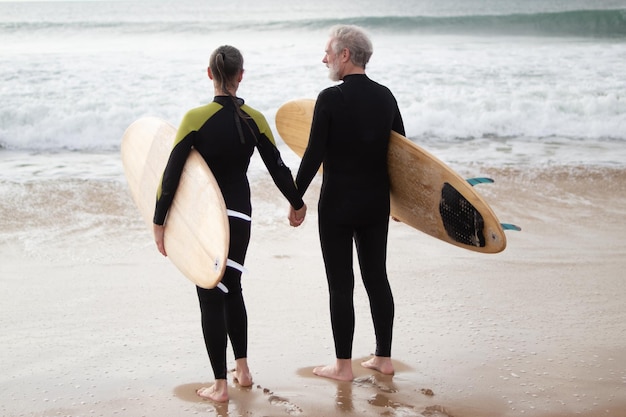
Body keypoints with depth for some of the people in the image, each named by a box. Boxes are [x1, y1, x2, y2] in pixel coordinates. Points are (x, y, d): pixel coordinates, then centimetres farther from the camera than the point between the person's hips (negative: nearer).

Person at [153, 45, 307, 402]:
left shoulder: (196, 118, -13)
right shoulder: (255, 120, -3)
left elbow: (172, 174, -12)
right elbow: (278, 168, 4)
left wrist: (159, 221, -4)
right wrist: (298, 203, 20)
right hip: (239, 215, 4)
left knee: (211, 297, 3)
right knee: (232, 288, 22)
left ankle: (221, 385, 7)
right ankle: (242, 370, 31)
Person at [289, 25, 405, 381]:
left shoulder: (330, 99, -15)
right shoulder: (385, 96, 3)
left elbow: (314, 156, -15)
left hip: (337, 206, -5)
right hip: (377, 205, 6)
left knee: (341, 285, 3)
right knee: (377, 278, 14)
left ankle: (344, 366, 10)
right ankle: (384, 358, 22)